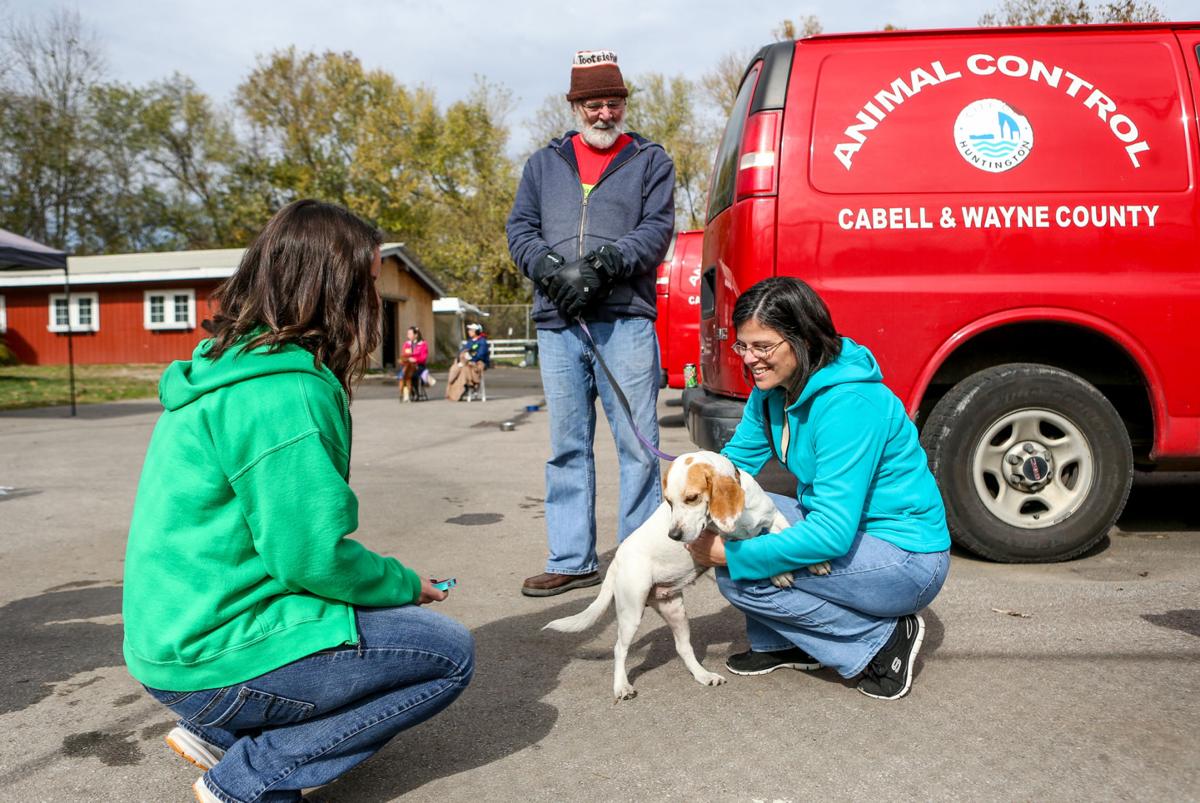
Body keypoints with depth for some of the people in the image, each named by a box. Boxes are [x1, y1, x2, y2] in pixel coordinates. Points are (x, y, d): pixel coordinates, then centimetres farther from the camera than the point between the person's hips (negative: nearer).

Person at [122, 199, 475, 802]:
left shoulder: (224, 367, 8)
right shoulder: (284, 391, -23)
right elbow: (313, 557, -23)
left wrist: (388, 580, 9)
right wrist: (407, 585, -5)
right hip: (213, 662, -9)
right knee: (448, 653, -5)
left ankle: (218, 733, 15)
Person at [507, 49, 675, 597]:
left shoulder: (650, 161, 13)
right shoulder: (544, 163, 20)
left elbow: (658, 229, 0)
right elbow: (520, 229, 12)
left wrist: (604, 263, -15)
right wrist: (554, 269, -8)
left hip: (625, 320, -3)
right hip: (558, 324, 3)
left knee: (637, 445, -4)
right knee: (567, 447, 6)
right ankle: (571, 561, 14)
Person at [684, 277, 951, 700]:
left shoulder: (849, 404, -29)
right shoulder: (774, 388, -1)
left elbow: (833, 532, -32)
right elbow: (735, 459, 6)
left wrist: (733, 555, -27)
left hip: (909, 559, -9)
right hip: (842, 526, 9)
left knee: (740, 576, -20)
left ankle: (884, 637, -6)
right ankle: (780, 644, 11)